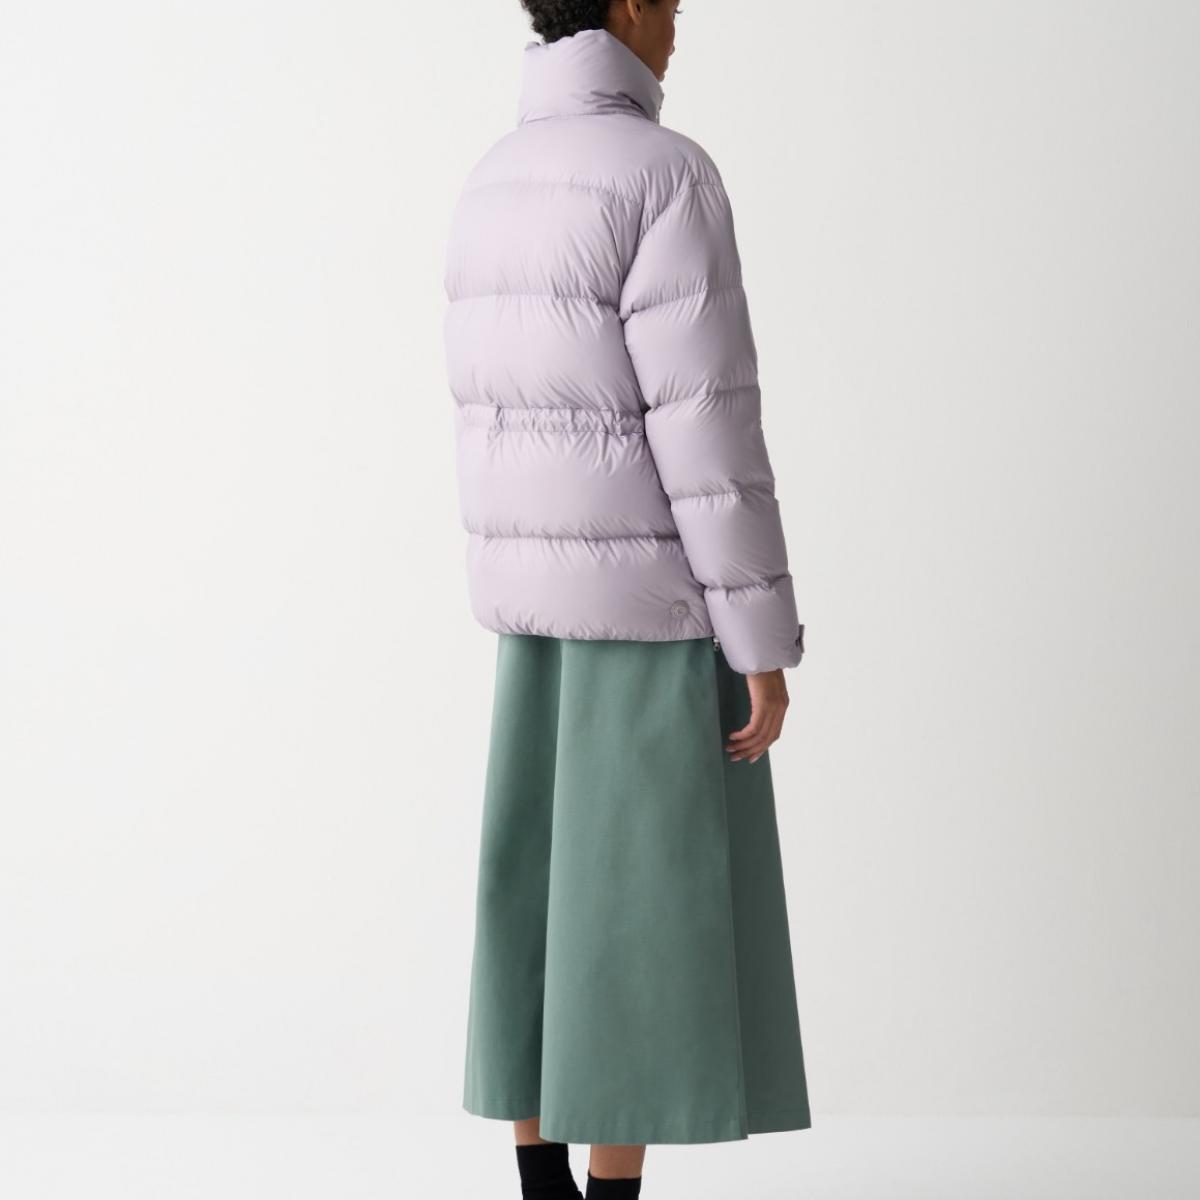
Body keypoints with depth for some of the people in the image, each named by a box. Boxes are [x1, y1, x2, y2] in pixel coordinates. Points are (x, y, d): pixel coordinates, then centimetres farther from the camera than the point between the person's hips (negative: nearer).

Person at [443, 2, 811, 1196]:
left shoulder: (492, 189, 10)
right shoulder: (667, 178, -18)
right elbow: (705, 430, -21)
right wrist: (766, 643, -16)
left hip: (546, 589, 8)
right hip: (655, 591, -8)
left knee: (547, 897, 11)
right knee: (646, 916, -1)